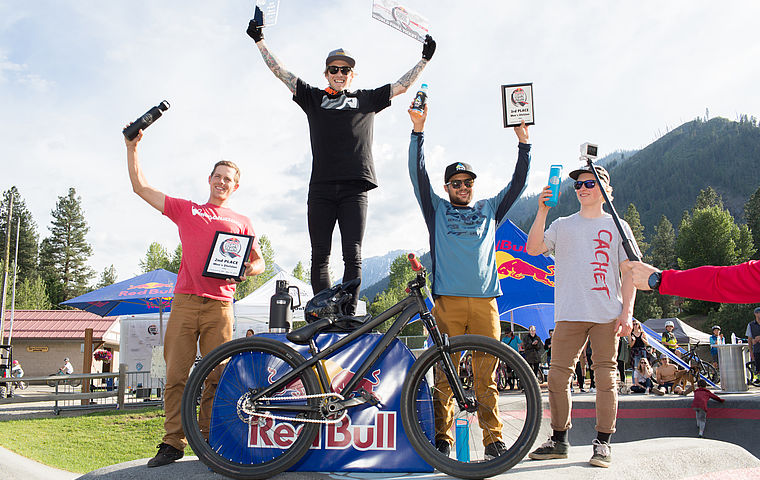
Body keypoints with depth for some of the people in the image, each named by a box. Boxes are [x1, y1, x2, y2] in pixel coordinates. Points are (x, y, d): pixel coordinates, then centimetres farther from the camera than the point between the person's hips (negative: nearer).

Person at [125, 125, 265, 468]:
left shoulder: (241, 222, 18)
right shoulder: (185, 210, 18)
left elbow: (259, 262, 17)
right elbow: (140, 186, 18)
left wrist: (245, 271, -5)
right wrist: (132, 147, 12)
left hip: (220, 305, 0)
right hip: (185, 301, 0)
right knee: (176, 374, -4)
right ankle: (173, 442, 3)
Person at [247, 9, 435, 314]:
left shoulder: (366, 99, 20)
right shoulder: (313, 97, 19)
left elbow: (402, 85, 23)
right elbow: (281, 72, 18)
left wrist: (425, 59, 20)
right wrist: (260, 40, 16)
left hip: (354, 189, -1)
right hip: (321, 188, 1)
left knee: (353, 255, -6)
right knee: (320, 256, -1)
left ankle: (349, 315, -5)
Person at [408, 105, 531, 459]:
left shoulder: (489, 209, 23)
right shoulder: (437, 209, 17)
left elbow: (518, 183, 18)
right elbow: (418, 174, 7)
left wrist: (523, 142, 10)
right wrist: (418, 130, -2)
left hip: (484, 300, 2)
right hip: (447, 300, -1)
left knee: (486, 375, 0)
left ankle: (493, 440, 4)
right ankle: (442, 439, 4)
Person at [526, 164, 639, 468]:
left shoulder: (617, 226, 12)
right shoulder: (563, 225, 15)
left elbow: (629, 273, 8)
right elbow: (533, 249, 0)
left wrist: (627, 312, -3)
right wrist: (542, 211, -10)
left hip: (607, 315, -1)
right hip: (569, 314, 2)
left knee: (605, 377, -2)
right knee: (558, 375, -1)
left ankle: (603, 443, 8)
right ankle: (559, 440, 10)